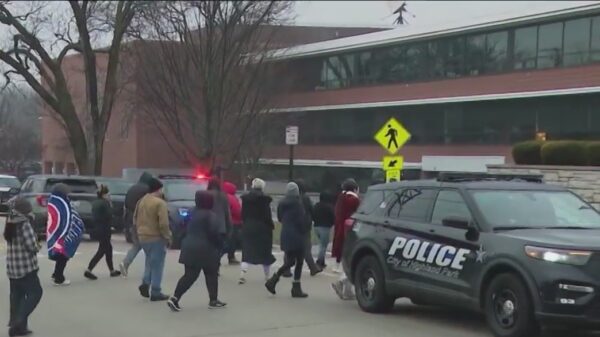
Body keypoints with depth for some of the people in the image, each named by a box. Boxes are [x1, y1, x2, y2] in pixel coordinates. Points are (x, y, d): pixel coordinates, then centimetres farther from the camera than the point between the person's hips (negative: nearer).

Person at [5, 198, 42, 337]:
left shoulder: (10, 224, 10)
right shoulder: (24, 224, -16)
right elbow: (31, 245, -20)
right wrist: (37, 247, 3)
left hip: (11, 267, 8)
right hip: (26, 266, -8)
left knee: (16, 295, 13)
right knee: (35, 292, 1)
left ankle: (16, 325, 14)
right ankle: (18, 321, -8)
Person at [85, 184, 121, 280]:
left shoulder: (95, 203, 9)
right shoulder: (104, 203, -18)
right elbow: (109, 215, -17)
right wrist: (110, 205, -6)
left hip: (98, 228, 9)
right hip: (104, 230, -9)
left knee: (108, 249, 18)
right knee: (102, 250, -3)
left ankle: (112, 270, 25)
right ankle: (88, 270, -8)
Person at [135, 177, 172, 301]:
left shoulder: (141, 201, 8)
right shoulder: (160, 203, -17)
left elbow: (135, 219, 16)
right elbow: (163, 224, -21)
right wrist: (168, 237, -9)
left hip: (143, 237, 7)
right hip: (156, 238, -7)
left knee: (150, 262, 23)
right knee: (157, 265, 2)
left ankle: (145, 283, 6)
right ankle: (155, 292, 5)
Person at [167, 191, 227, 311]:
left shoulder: (194, 213, 14)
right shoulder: (210, 215, -11)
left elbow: (187, 230, 19)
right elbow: (214, 232, -19)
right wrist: (219, 245, -5)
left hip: (190, 248, 7)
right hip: (205, 249, -7)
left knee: (189, 276, 5)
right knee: (211, 275, 10)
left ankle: (175, 298, -8)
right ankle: (213, 300, 17)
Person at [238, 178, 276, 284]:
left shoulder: (245, 198, 2)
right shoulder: (264, 198, -13)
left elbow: (243, 214, 5)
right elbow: (267, 215, -12)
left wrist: (246, 223, 14)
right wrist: (271, 226, 0)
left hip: (248, 228, 3)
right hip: (262, 228, -3)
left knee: (247, 252, 6)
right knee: (265, 252, 11)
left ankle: (243, 274, -10)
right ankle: (267, 276, 20)